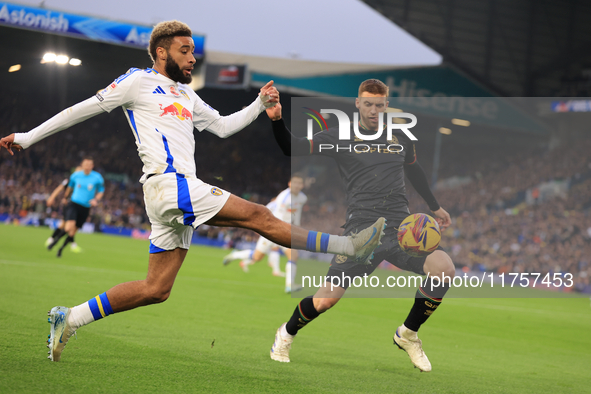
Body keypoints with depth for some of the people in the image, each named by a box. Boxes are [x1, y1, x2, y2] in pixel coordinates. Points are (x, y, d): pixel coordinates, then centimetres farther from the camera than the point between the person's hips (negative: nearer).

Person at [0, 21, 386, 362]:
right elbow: (86, 108, 5)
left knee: (155, 289, 6)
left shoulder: (186, 95, 25)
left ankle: (70, 318, 9)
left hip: (176, 197, 9)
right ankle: (351, 246, -9)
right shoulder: (139, 81, 2)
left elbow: (223, 126, 30)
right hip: (170, 183, -9)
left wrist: (260, 104, 16)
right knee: (259, 216, -10)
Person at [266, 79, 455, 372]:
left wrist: (435, 207, 40)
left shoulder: (400, 137, 15)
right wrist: (277, 121, -18)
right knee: (325, 300, -11)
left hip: (401, 227, 3)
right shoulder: (340, 137, 4)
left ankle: (408, 334, 1)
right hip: (362, 229, -3)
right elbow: (293, 148, -2)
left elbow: (413, 170, 33)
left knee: (444, 269, -22)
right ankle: (287, 333, 24)